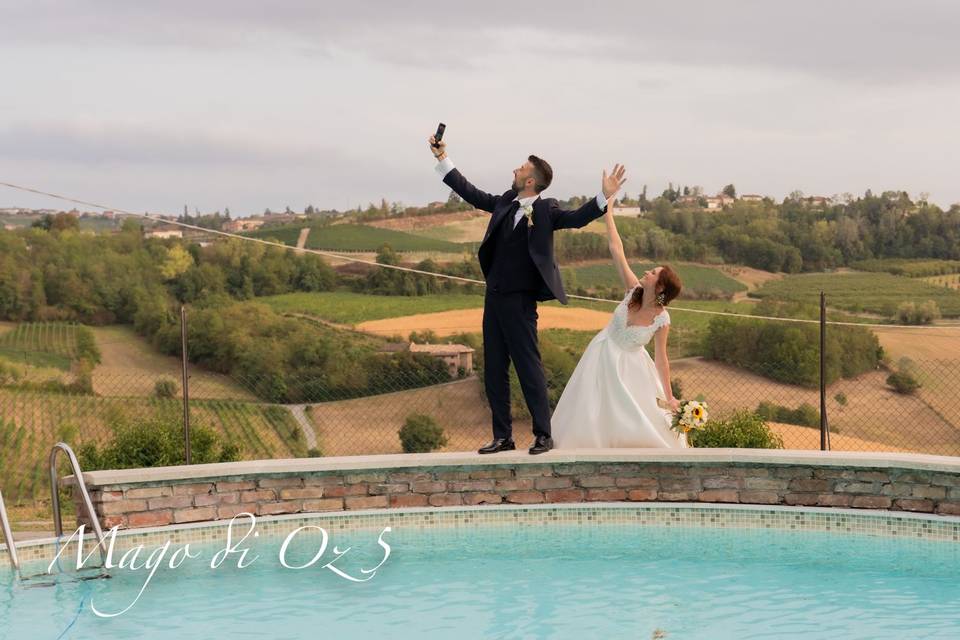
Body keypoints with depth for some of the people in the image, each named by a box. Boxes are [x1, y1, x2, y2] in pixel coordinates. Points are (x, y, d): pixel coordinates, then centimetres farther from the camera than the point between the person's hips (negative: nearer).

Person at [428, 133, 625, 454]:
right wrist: (442, 158, 23)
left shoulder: (546, 210, -6)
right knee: (494, 371, 9)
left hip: (520, 300, -7)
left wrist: (604, 197, -34)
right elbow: (472, 193, 20)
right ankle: (503, 437, 17)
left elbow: (576, 218, -19)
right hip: (494, 297, 7)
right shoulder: (505, 202, 11)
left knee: (529, 368, -4)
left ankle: (543, 435, 5)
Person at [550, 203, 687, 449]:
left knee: (646, 418, -2)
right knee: (591, 415, 4)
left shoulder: (662, 320, -22)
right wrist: (608, 212, -19)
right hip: (603, 357, 3)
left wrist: (669, 397, -12)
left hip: (628, 366, -3)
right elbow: (616, 250, -17)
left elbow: (661, 358, -14)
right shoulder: (633, 290, -17)